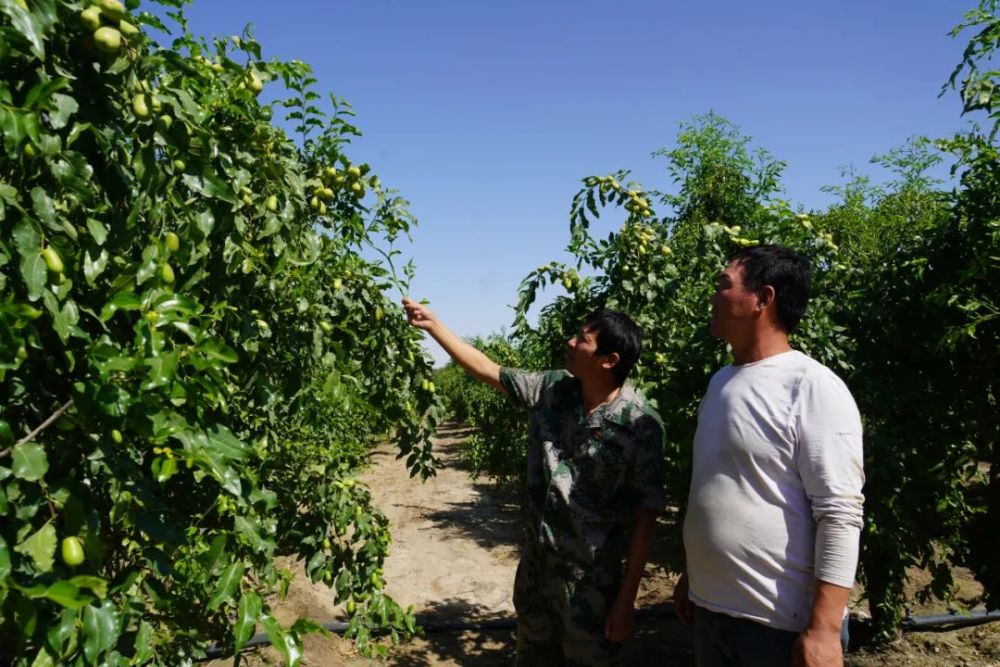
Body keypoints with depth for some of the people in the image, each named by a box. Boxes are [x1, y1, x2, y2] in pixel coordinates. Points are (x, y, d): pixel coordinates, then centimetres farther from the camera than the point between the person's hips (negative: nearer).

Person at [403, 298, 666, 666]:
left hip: (591, 580, -5)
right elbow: (487, 370, 7)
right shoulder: (550, 389, -4)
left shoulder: (641, 425, -18)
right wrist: (433, 325, 5)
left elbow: (645, 516, -14)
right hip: (535, 563, 6)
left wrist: (627, 598, -13)